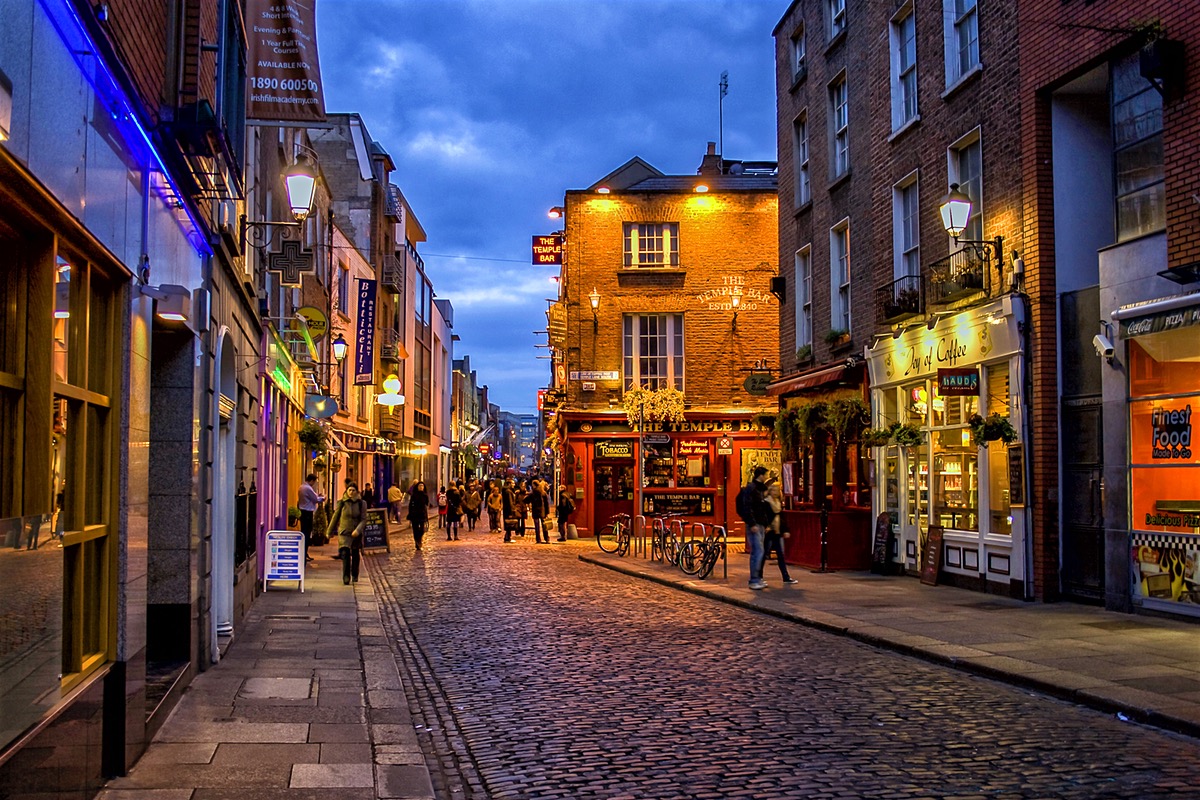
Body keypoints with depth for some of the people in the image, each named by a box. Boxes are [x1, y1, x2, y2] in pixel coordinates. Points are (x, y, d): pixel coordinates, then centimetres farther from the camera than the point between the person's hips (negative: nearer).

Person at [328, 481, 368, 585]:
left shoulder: (361, 503, 0)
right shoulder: (341, 502, -2)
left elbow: (363, 519, -4)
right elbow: (335, 517, 7)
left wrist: (358, 530, -20)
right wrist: (330, 531, 12)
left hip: (356, 533, 2)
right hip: (344, 532, -2)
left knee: (356, 554, 13)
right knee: (345, 553, -18)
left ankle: (355, 576, 31)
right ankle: (346, 577, -17)